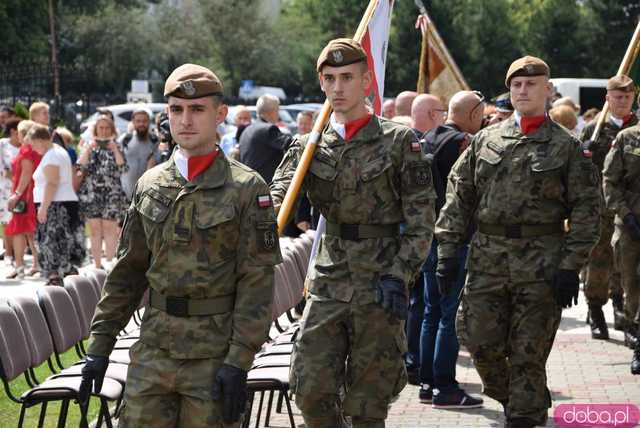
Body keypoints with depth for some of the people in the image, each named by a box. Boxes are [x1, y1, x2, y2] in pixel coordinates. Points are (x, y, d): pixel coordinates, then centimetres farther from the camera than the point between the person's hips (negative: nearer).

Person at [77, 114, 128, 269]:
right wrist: (89, 148, -11)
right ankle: (97, 264, 7)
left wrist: (114, 149, -13)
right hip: (91, 194, 2)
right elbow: (81, 165, -3)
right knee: (95, 230, 2)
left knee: (110, 229, -6)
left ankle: (110, 263, -2)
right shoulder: (89, 147, 11)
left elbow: (122, 166, -6)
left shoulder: (116, 147, 8)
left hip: (112, 194, -1)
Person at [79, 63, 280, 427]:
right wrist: (100, 344, 9)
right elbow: (128, 271, 14)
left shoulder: (247, 188, -5)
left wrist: (239, 361, -15)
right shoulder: (150, 185, 9)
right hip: (153, 350, 4)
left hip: (215, 354, -4)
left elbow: (258, 281, -9)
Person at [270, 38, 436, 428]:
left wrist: (398, 275, -13)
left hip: (379, 286, -3)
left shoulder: (399, 141, -1)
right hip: (328, 284, 3)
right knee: (311, 390, -1)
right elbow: (278, 195, -5)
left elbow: (421, 220, -3)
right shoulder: (309, 146, 9)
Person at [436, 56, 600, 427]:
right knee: (479, 339, 0)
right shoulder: (485, 140, 10)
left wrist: (571, 265, -9)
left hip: (542, 264, -3)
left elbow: (587, 208, -1)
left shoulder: (566, 146, 2)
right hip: (488, 257, 3)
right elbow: (459, 197, 11)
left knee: (529, 351, 2)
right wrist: (449, 250, 2)